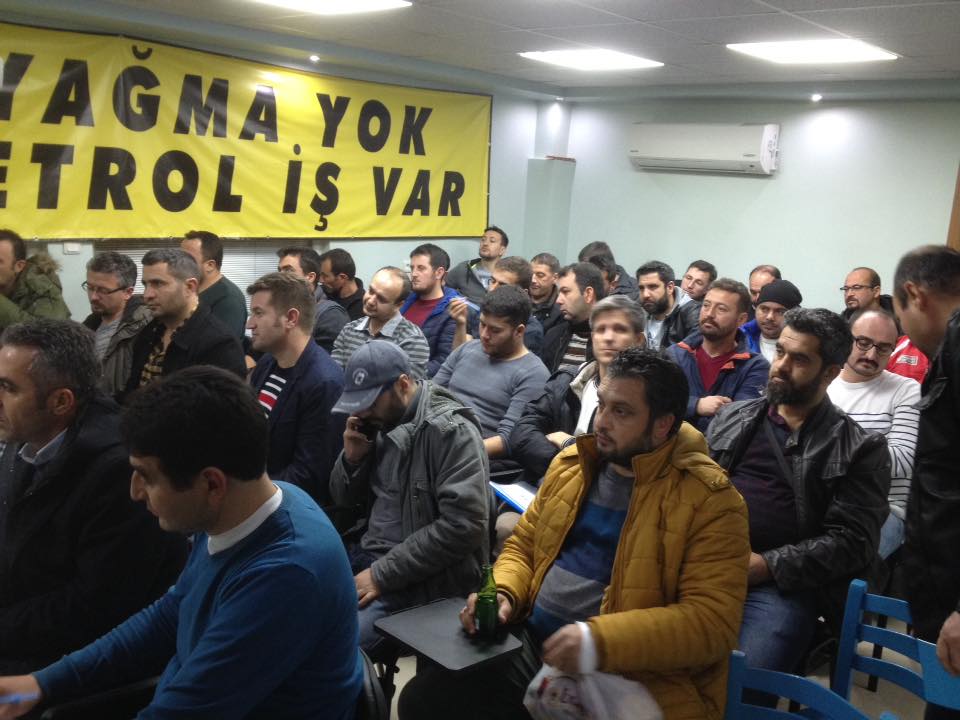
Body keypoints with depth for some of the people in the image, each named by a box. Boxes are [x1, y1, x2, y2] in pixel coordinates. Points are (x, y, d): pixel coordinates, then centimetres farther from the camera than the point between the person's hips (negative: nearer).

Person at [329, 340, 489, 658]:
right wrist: (352, 457, -6)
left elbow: (463, 524, -23)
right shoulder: (379, 421, 7)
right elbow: (344, 500, 16)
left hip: (417, 578, -8)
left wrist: (383, 574, -20)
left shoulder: (451, 431, -16)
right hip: (364, 553, 8)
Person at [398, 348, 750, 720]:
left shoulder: (710, 502, -10)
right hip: (529, 647, 6)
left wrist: (601, 640, -27)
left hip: (628, 679, -5)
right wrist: (503, 594, -3)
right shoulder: (571, 464, 10)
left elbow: (712, 622, -17)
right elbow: (523, 545, 19)